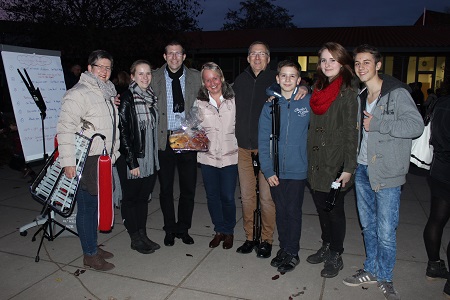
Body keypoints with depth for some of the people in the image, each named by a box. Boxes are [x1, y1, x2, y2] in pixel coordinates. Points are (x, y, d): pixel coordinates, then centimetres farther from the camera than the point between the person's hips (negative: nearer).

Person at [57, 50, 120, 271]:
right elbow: (65, 128, -18)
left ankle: (93, 246, 30)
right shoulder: (78, 94, -12)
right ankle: (89, 254, 13)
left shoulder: (107, 93, 16)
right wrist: (68, 161, -23)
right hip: (86, 161, -8)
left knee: (96, 204, 16)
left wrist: (113, 153, 21)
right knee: (87, 206, 0)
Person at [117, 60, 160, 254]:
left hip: (150, 159, 6)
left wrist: (155, 157, 11)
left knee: (143, 197, 15)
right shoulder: (126, 99, -12)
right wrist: (132, 163, -17)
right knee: (131, 198, 8)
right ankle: (135, 238, 20)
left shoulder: (152, 97, 8)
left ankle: (143, 235, 27)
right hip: (132, 159, -6)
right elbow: (123, 131, -15)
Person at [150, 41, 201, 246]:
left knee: (188, 188, 8)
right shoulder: (154, 78, 3)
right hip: (164, 140, 0)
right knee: (166, 188, 9)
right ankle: (170, 230, 27)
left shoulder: (196, 77, 5)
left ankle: (183, 229, 26)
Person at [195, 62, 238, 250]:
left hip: (230, 156, -1)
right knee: (212, 196, 11)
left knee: (228, 197, 3)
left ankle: (229, 231, 26)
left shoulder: (233, 101, 1)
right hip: (208, 157, 2)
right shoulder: (199, 103, 3)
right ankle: (219, 230, 31)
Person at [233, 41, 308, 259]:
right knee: (247, 196, 10)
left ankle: (266, 240, 19)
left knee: (266, 197, 1)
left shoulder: (275, 79, 0)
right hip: (243, 148, 3)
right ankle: (250, 237, 26)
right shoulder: (240, 81, 10)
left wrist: (303, 88, -17)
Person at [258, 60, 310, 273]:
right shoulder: (270, 105, 0)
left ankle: (292, 253, 23)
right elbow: (263, 139, -1)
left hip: (297, 169, -2)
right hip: (275, 170, 2)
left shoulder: (307, 102, -4)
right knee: (281, 211, 14)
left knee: (293, 212, 7)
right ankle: (283, 248, 31)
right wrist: (267, 170, -7)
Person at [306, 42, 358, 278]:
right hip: (315, 162, 6)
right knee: (321, 208, 15)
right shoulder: (319, 89, 12)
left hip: (335, 163, -6)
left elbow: (351, 132, -12)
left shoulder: (348, 91, -8)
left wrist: (348, 167, -15)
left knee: (334, 210, 6)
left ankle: (336, 256, 23)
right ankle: (326, 247, 34)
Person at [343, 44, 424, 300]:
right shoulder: (360, 96, 12)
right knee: (368, 225, 17)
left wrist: (376, 124, -20)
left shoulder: (397, 93, -10)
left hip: (388, 173, -6)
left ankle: (385, 278, 22)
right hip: (363, 169, 7)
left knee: (386, 231, 0)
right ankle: (371, 270, 34)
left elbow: (416, 126, -22)